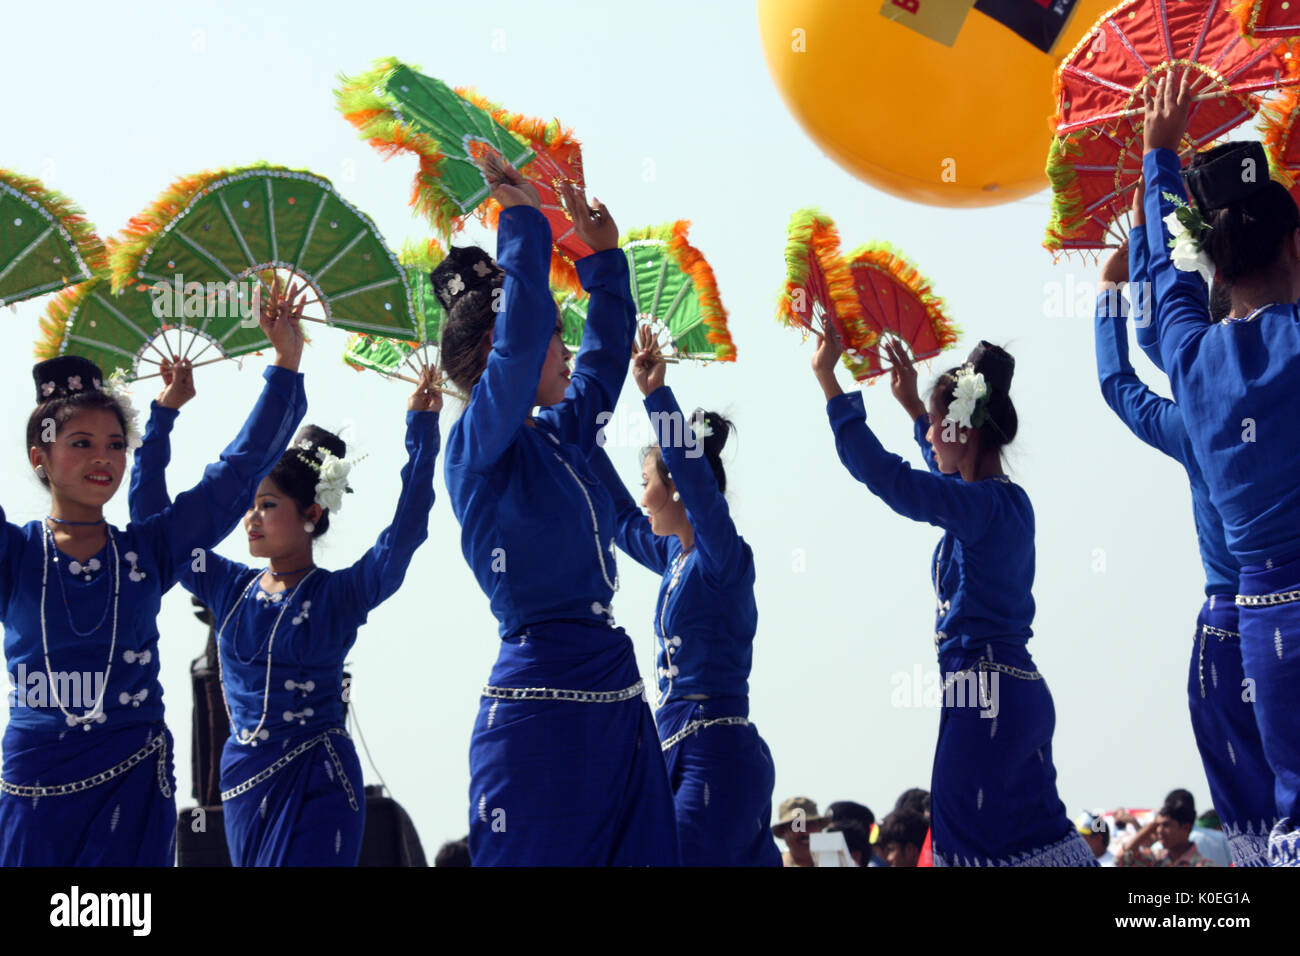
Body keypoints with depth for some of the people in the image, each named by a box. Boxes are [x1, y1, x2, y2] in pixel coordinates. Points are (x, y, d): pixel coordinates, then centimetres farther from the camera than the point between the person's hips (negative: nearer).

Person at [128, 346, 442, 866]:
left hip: (316, 783, -5)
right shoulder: (229, 587, 6)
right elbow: (151, 514, 8)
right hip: (243, 778, 5)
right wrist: (164, 413, 3)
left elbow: (405, 529, -20)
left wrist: (421, 426, -23)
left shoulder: (341, 594, -6)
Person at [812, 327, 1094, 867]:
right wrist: (912, 403, 39)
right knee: (1037, 830, 12)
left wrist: (828, 379, -18)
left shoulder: (982, 505, -15)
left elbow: (880, 472, -23)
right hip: (1020, 695, 10)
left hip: (985, 699, -10)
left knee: (966, 838, -6)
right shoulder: (1007, 500, 12)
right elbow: (948, 475, 36)